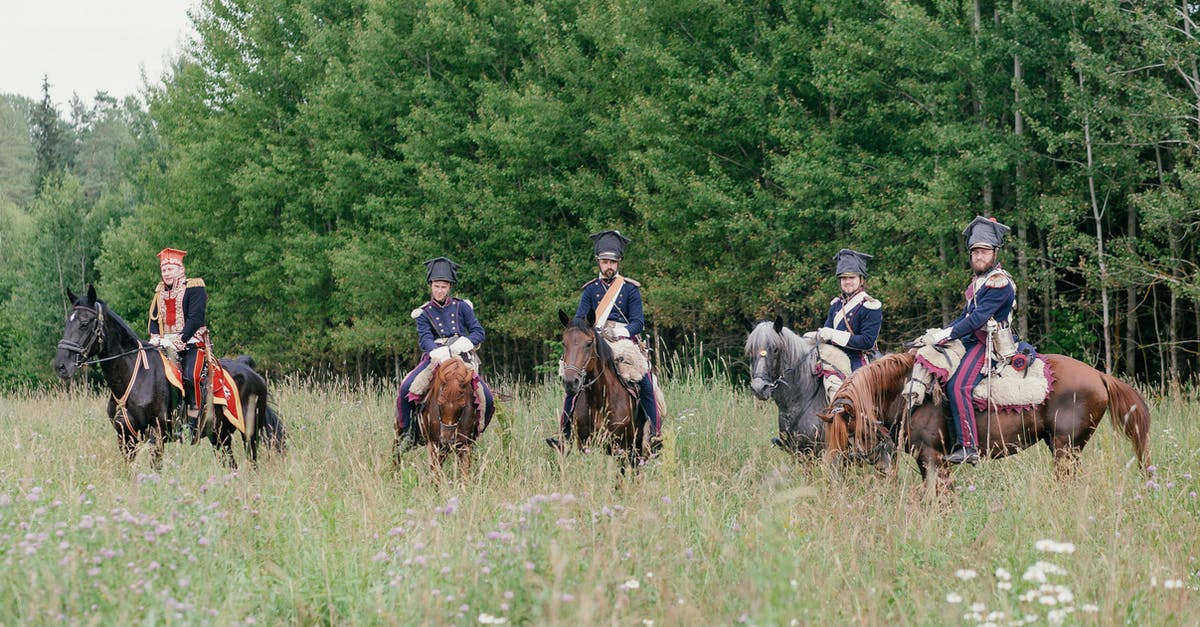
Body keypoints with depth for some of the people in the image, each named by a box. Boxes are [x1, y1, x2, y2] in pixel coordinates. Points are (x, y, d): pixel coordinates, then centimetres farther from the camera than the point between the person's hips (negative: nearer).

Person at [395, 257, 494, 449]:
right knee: (406, 388, -25)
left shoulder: (461, 307, 9)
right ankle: (408, 432, -6)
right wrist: (439, 353, -32)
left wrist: (463, 343, -17)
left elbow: (478, 331, 4)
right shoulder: (424, 313, 6)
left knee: (487, 398, -17)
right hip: (435, 358, -1)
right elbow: (424, 339, -10)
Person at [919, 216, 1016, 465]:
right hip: (972, 340, 10)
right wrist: (939, 332, 6)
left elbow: (977, 319, -21)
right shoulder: (978, 280, 17)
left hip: (988, 345, -10)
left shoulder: (999, 283, -14)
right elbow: (966, 315, 20)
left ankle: (968, 447, -29)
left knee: (958, 386, -27)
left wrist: (944, 336, -21)